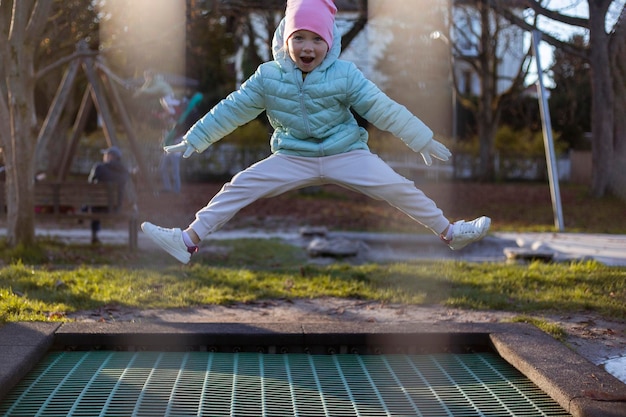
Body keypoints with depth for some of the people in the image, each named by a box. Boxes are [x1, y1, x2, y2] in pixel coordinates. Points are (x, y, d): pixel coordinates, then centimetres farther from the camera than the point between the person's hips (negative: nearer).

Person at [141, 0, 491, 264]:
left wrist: (423, 141, -3)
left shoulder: (345, 75, -8)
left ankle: (450, 232, 3)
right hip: (292, 159, 1)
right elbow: (231, 110, 2)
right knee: (240, 186, -14)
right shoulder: (268, 77, -4)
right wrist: (193, 141, 3)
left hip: (347, 154, -1)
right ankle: (189, 241, -13)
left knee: (398, 188, -13)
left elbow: (384, 110, -5)